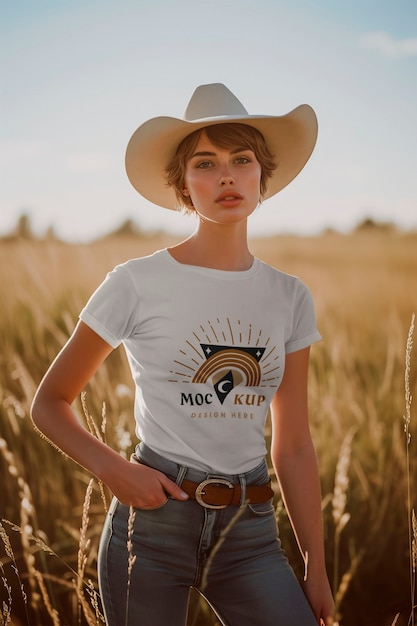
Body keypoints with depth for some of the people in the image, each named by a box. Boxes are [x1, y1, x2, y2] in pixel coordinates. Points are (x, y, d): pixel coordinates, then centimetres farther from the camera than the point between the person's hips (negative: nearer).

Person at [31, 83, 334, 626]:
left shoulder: (289, 299, 3)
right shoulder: (138, 285, -7)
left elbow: (293, 446, 7)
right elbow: (49, 404, 1)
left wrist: (317, 567, 7)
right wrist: (111, 468, -15)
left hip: (250, 532, 3)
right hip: (154, 516, -3)